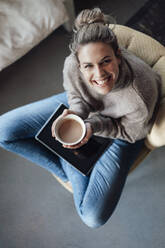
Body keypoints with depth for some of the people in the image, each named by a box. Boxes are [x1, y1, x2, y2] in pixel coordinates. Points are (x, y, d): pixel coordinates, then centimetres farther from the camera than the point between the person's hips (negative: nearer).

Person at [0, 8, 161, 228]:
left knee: (93, 217, -14)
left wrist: (94, 126, -34)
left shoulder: (140, 95, -38)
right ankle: (70, 169, 2)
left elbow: (132, 132, -17)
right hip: (84, 105, 4)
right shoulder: (72, 65, -29)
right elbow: (73, 91, -5)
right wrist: (76, 112, -28)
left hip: (121, 132, -3)